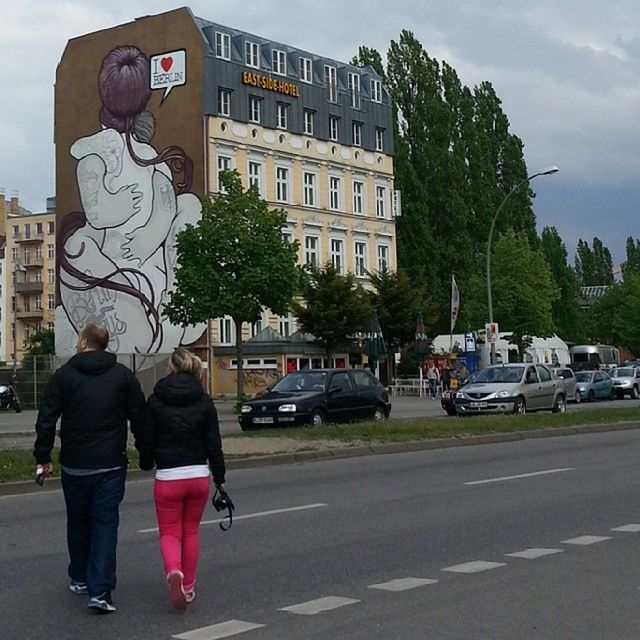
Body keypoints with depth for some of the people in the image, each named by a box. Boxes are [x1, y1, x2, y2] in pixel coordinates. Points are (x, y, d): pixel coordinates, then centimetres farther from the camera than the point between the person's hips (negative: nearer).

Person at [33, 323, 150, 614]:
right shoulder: (123, 375, 1)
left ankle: (79, 578, 32)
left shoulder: (64, 374, -1)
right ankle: (100, 591, -8)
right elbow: (140, 419, 1)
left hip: (74, 466, 1)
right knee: (105, 524, 0)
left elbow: (46, 419, -3)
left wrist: (43, 456, 4)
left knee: (78, 522, 19)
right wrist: (147, 453, 9)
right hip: (110, 466, 0)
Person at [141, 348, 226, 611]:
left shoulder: (155, 400, -4)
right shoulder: (204, 401, 1)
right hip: (199, 474, 2)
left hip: (167, 476, -2)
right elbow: (214, 443, 0)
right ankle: (188, 587, 21)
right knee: (191, 531, 18)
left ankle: (174, 571, -21)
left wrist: (146, 464, 20)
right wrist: (219, 476, 7)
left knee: (169, 533, 7)